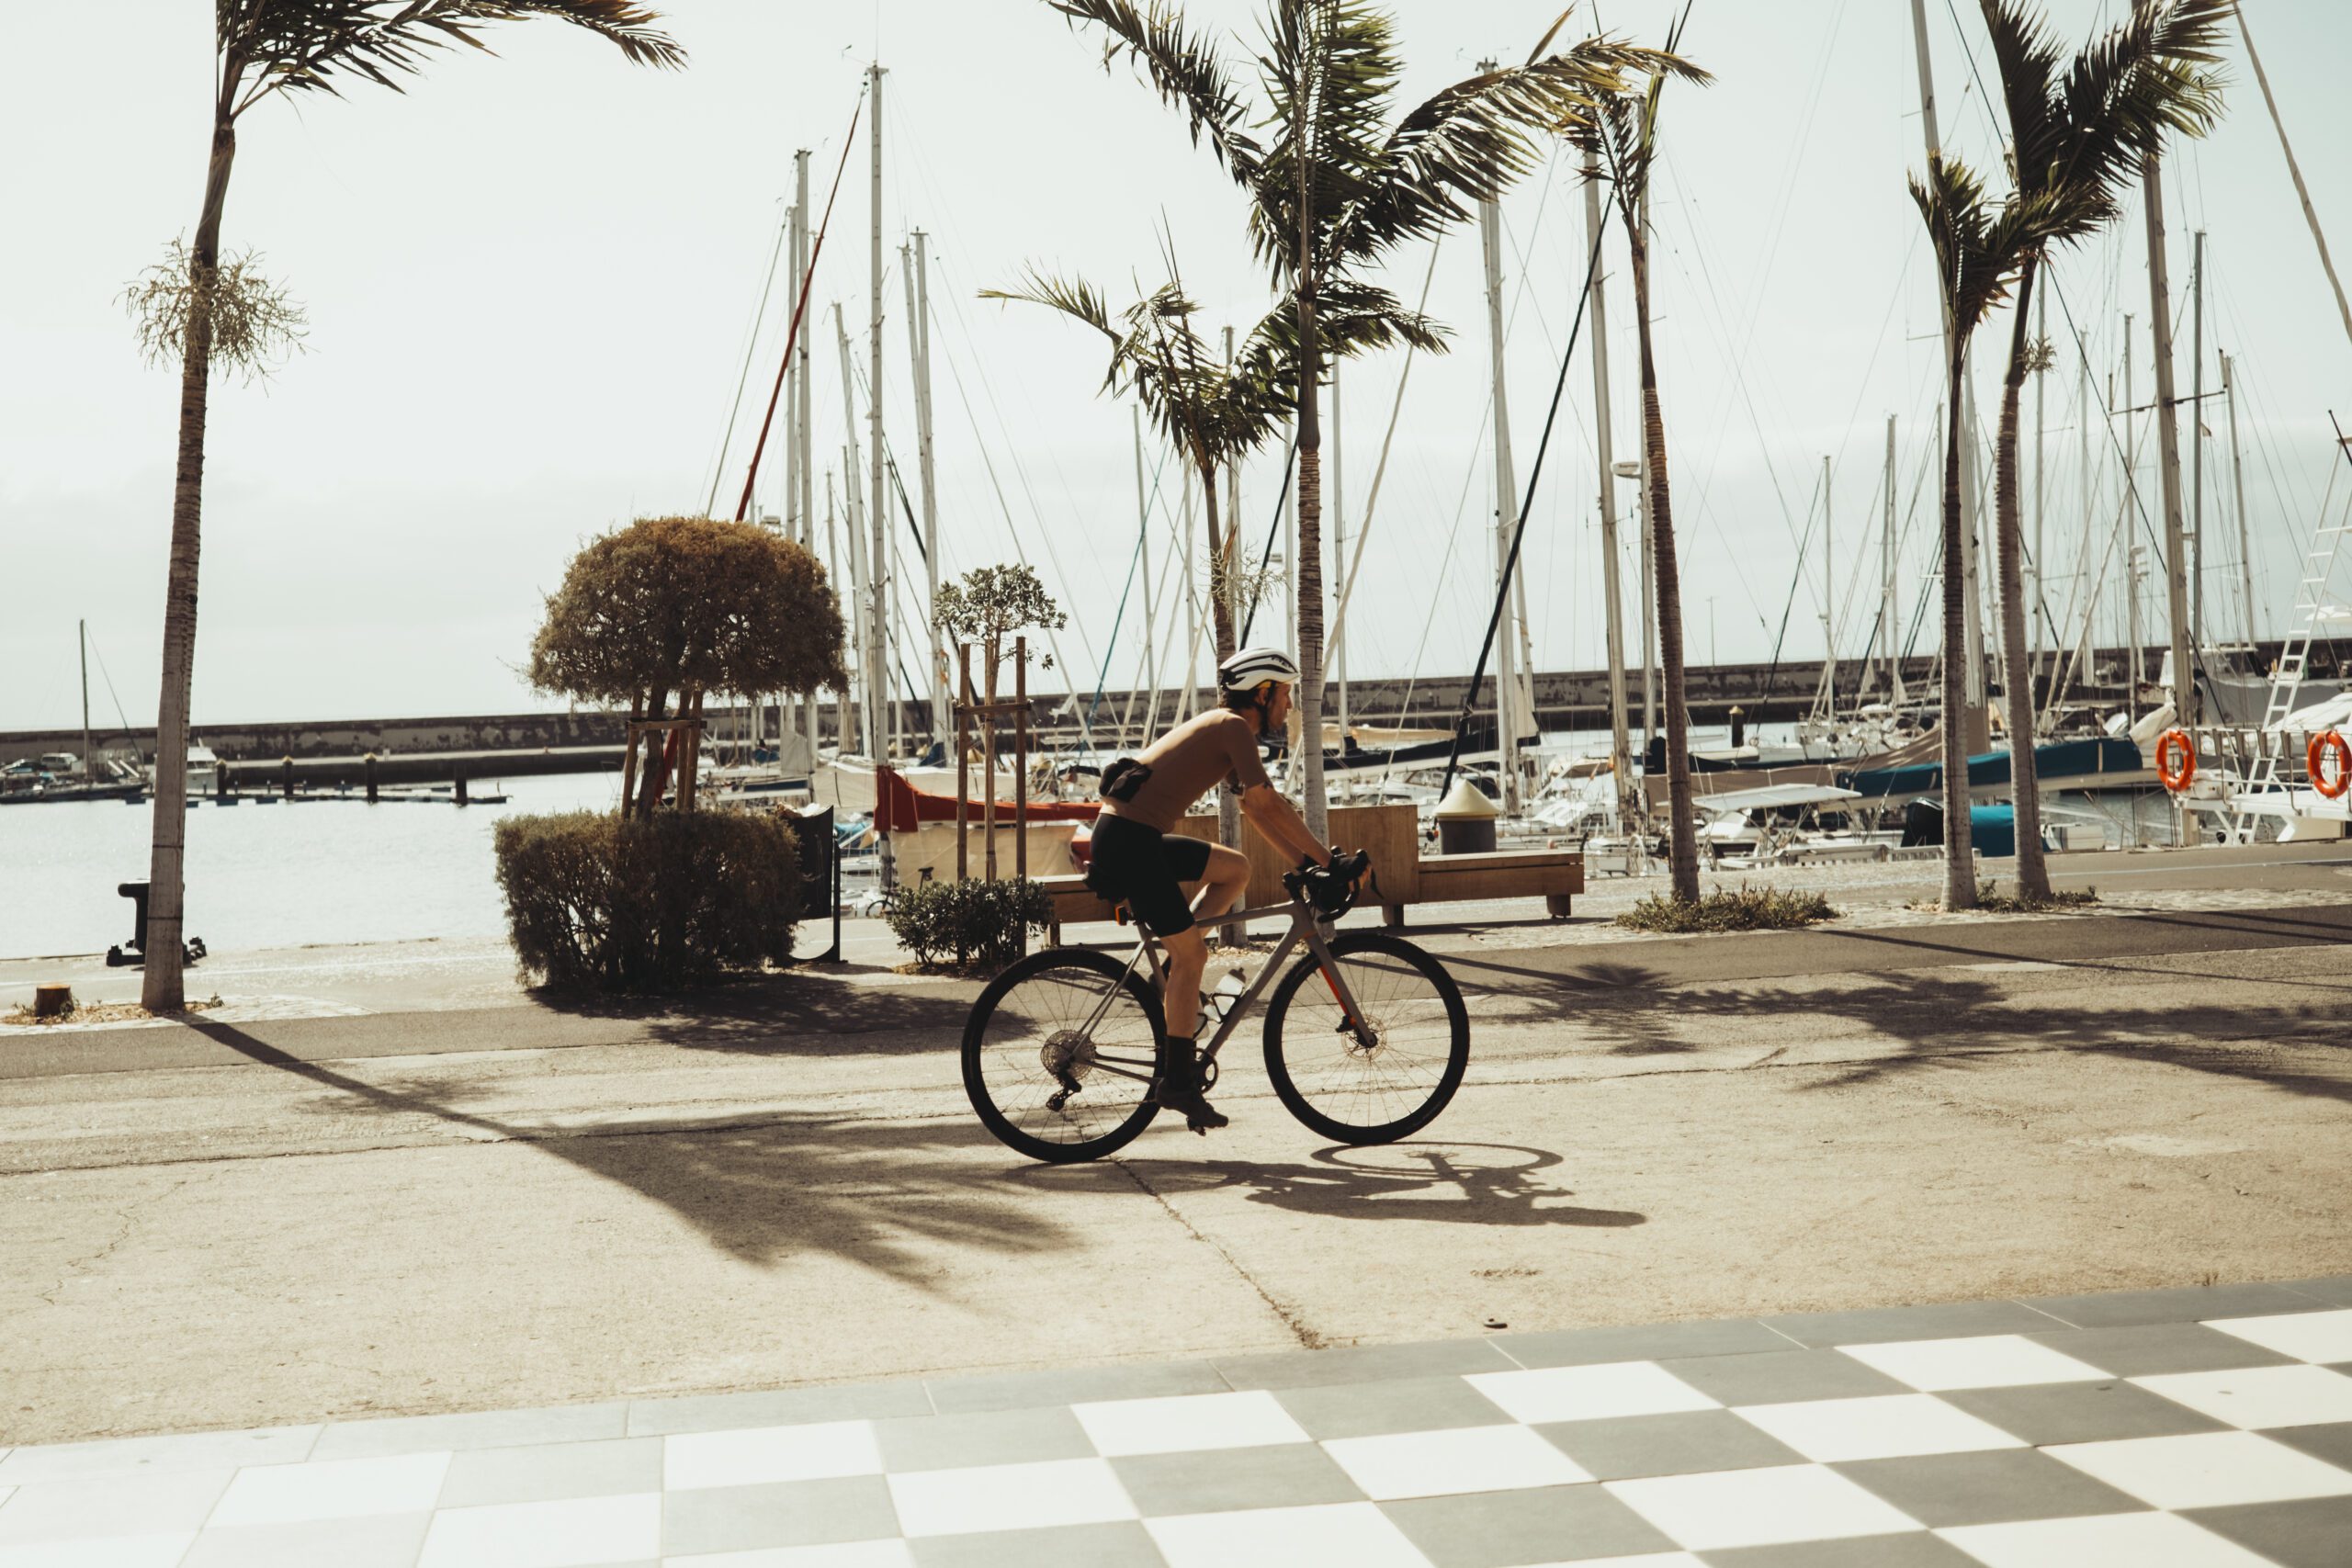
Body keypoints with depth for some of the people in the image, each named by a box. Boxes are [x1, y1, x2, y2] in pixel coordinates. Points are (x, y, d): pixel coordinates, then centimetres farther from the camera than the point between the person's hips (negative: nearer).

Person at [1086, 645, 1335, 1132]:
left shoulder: (1223, 729, 22)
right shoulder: (1233, 727, -7)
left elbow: (1253, 809, 25)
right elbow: (1269, 804, -14)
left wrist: (1304, 863, 18)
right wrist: (1324, 858, -6)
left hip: (1138, 836, 10)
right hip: (1128, 838, -10)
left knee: (1236, 869, 18)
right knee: (1192, 953, -6)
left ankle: (1173, 967, 11)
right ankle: (1177, 1081, -2)